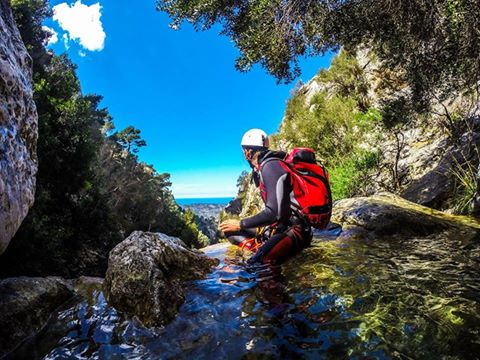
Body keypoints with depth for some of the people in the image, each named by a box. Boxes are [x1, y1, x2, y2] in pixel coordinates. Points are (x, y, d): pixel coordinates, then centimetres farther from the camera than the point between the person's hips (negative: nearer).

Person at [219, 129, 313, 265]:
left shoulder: (270, 166, -17)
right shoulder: (261, 168, 11)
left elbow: (275, 212, -23)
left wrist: (240, 224, -15)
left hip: (294, 229, -10)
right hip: (279, 226, 10)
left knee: (261, 259, -34)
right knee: (230, 231, 8)